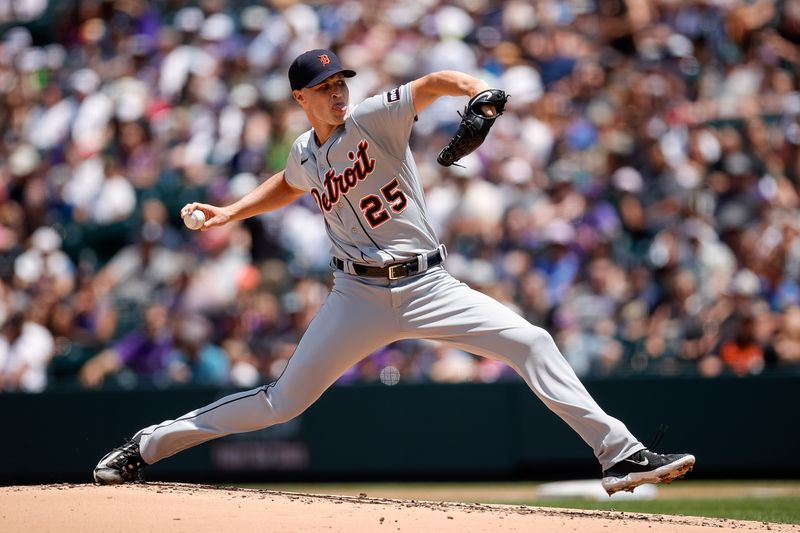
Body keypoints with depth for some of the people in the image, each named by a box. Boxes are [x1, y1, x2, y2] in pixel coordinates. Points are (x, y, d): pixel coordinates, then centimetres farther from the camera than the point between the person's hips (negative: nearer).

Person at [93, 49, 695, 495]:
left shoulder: (374, 118, -6)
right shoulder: (306, 155, 7)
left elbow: (432, 84, -24)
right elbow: (287, 185, 33)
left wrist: (475, 89, -44)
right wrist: (229, 213, 22)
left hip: (428, 288, -2)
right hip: (359, 294, 2)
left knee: (532, 343, -19)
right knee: (285, 401, 0)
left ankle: (620, 454, -16)